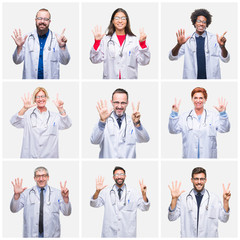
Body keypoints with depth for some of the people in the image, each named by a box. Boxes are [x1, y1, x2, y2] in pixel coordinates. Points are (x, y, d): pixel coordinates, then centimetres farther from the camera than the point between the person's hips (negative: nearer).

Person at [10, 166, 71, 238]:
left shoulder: (56, 193, 6)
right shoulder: (26, 193, 6)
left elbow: (66, 213, -1)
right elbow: (14, 209, -1)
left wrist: (65, 198, -20)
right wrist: (16, 195, -19)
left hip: (51, 234, 0)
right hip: (31, 235, 0)